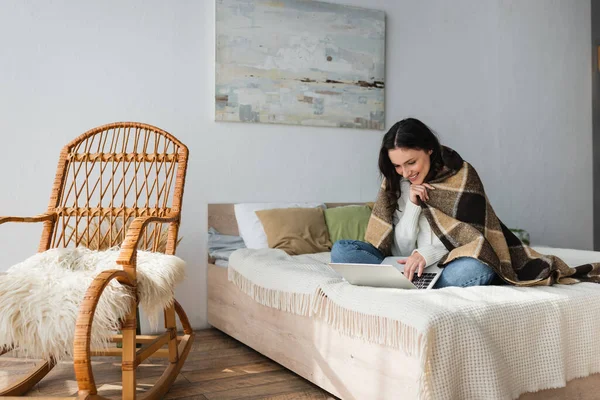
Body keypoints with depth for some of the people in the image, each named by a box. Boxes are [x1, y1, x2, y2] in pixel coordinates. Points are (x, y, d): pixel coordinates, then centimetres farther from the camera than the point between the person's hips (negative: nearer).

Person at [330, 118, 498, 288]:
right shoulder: (398, 184, 6)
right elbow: (401, 250, 3)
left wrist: (427, 253, -24)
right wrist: (412, 206, -10)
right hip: (408, 268, 3)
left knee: (477, 269, -37)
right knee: (341, 249, -15)